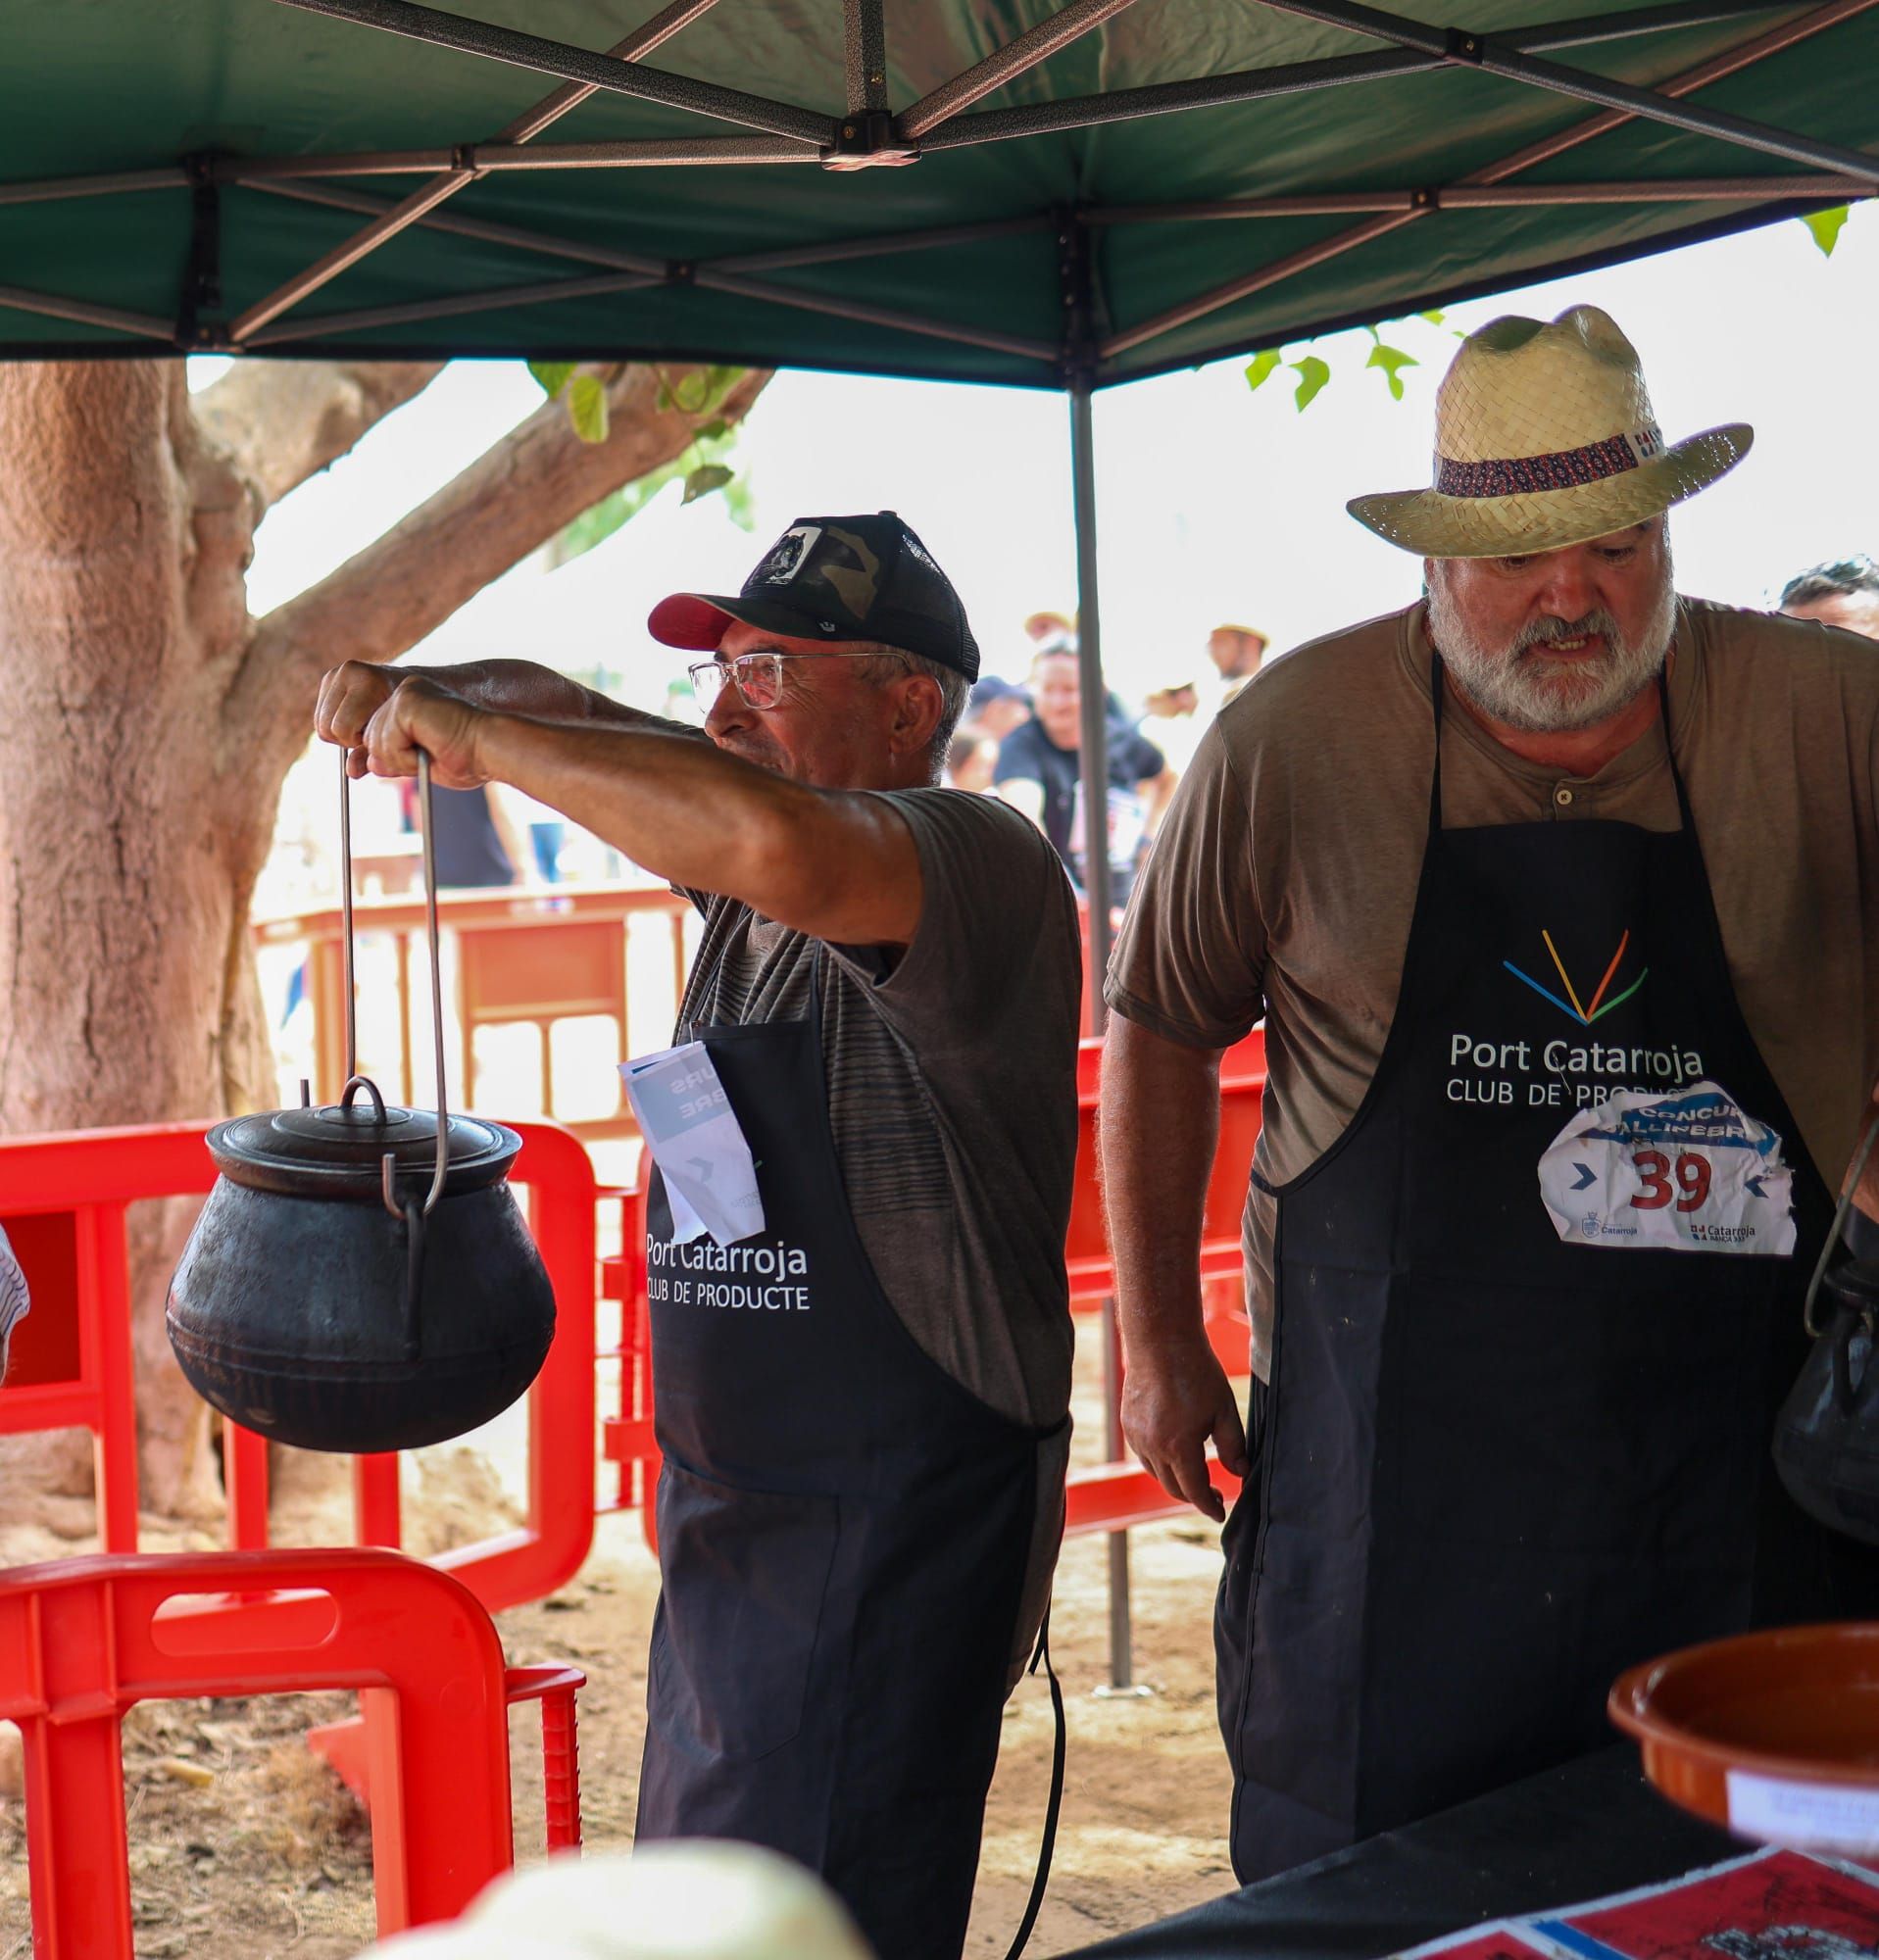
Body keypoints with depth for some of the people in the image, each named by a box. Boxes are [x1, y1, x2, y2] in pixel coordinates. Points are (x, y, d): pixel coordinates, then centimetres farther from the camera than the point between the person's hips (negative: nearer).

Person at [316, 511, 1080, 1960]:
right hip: (731, 1516, 9)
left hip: (896, 1529, -9)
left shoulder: (978, 865, -15)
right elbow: (561, 716, 23)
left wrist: (484, 738, -24)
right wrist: (423, 696, 0)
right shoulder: (747, 896, 11)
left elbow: (780, 843, -37)